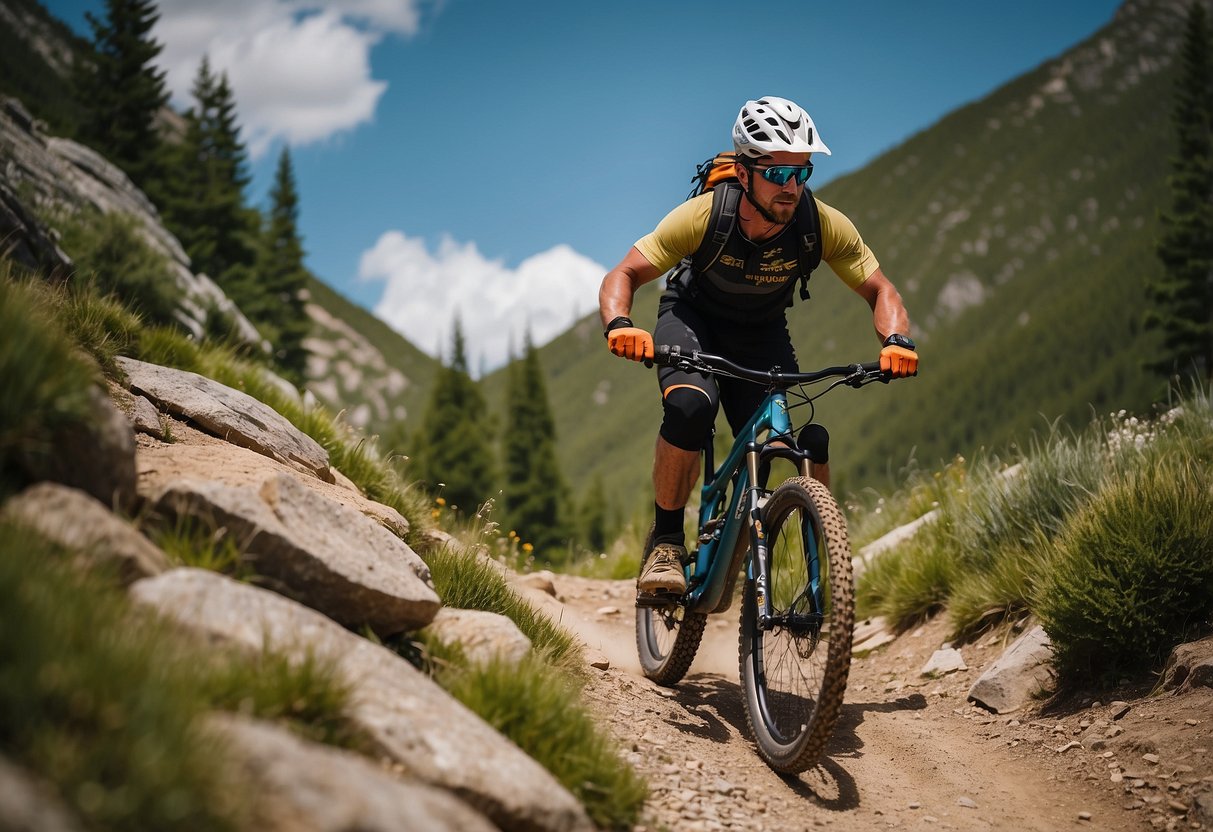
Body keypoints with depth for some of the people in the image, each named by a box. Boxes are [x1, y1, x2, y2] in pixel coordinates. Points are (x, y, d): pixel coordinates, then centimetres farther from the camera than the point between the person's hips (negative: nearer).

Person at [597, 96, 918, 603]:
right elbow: (623, 276, -25)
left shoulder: (823, 225, -27)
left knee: (807, 445, -16)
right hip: (693, 318, -2)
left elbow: (879, 289, -16)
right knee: (689, 406, -34)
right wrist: (619, 325, -47)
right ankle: (664, 543, -16)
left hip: (762, 334, 2)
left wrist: (896, 341, -37)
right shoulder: (705, 215, -31)